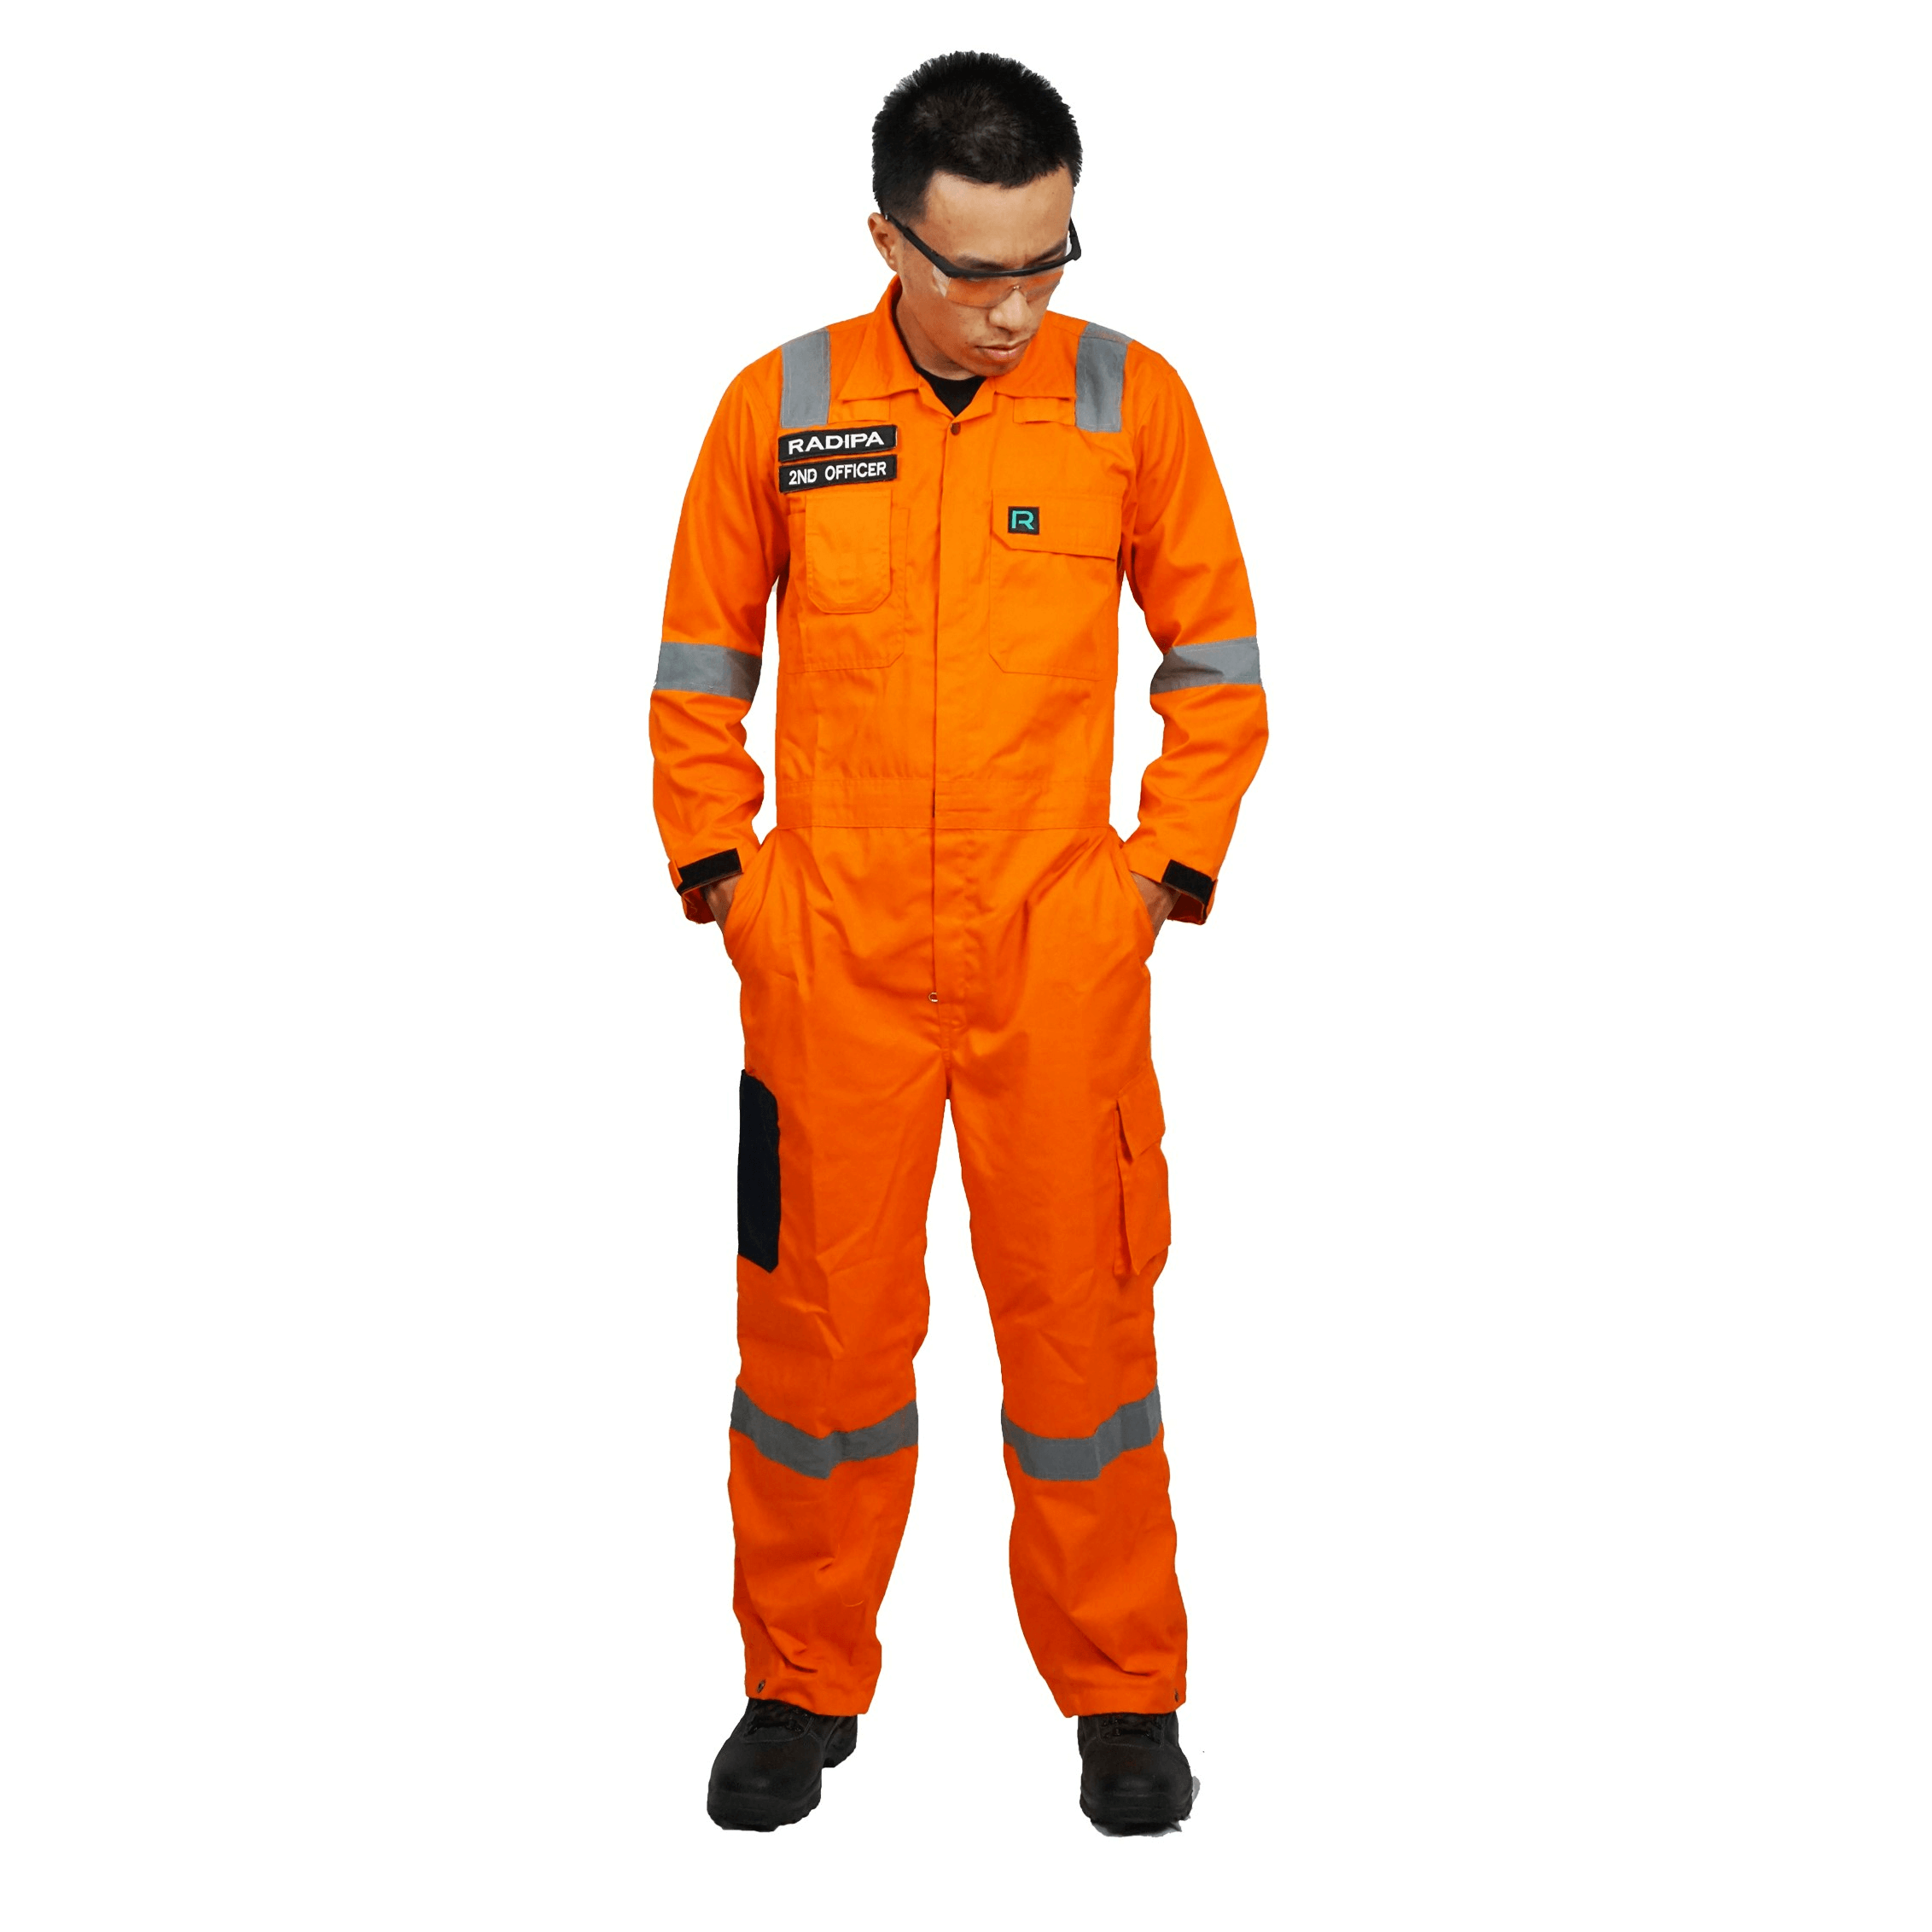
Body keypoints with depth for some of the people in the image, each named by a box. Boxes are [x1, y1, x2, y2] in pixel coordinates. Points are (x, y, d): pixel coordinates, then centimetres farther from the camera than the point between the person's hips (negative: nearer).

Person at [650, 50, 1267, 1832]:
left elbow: (1219, 667, 7)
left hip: (1061, 962, 0)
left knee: (1083, 1318, 7)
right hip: (829, 960, 1)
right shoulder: (777, 409, 0)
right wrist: (724, 879, 4)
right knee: (821, 1320, 8)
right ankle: (804, 1687, 26)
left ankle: (1123, 1695, 24)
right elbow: (699, 681, 9)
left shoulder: (1130, 400, -1)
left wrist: (1163, 875, 1)